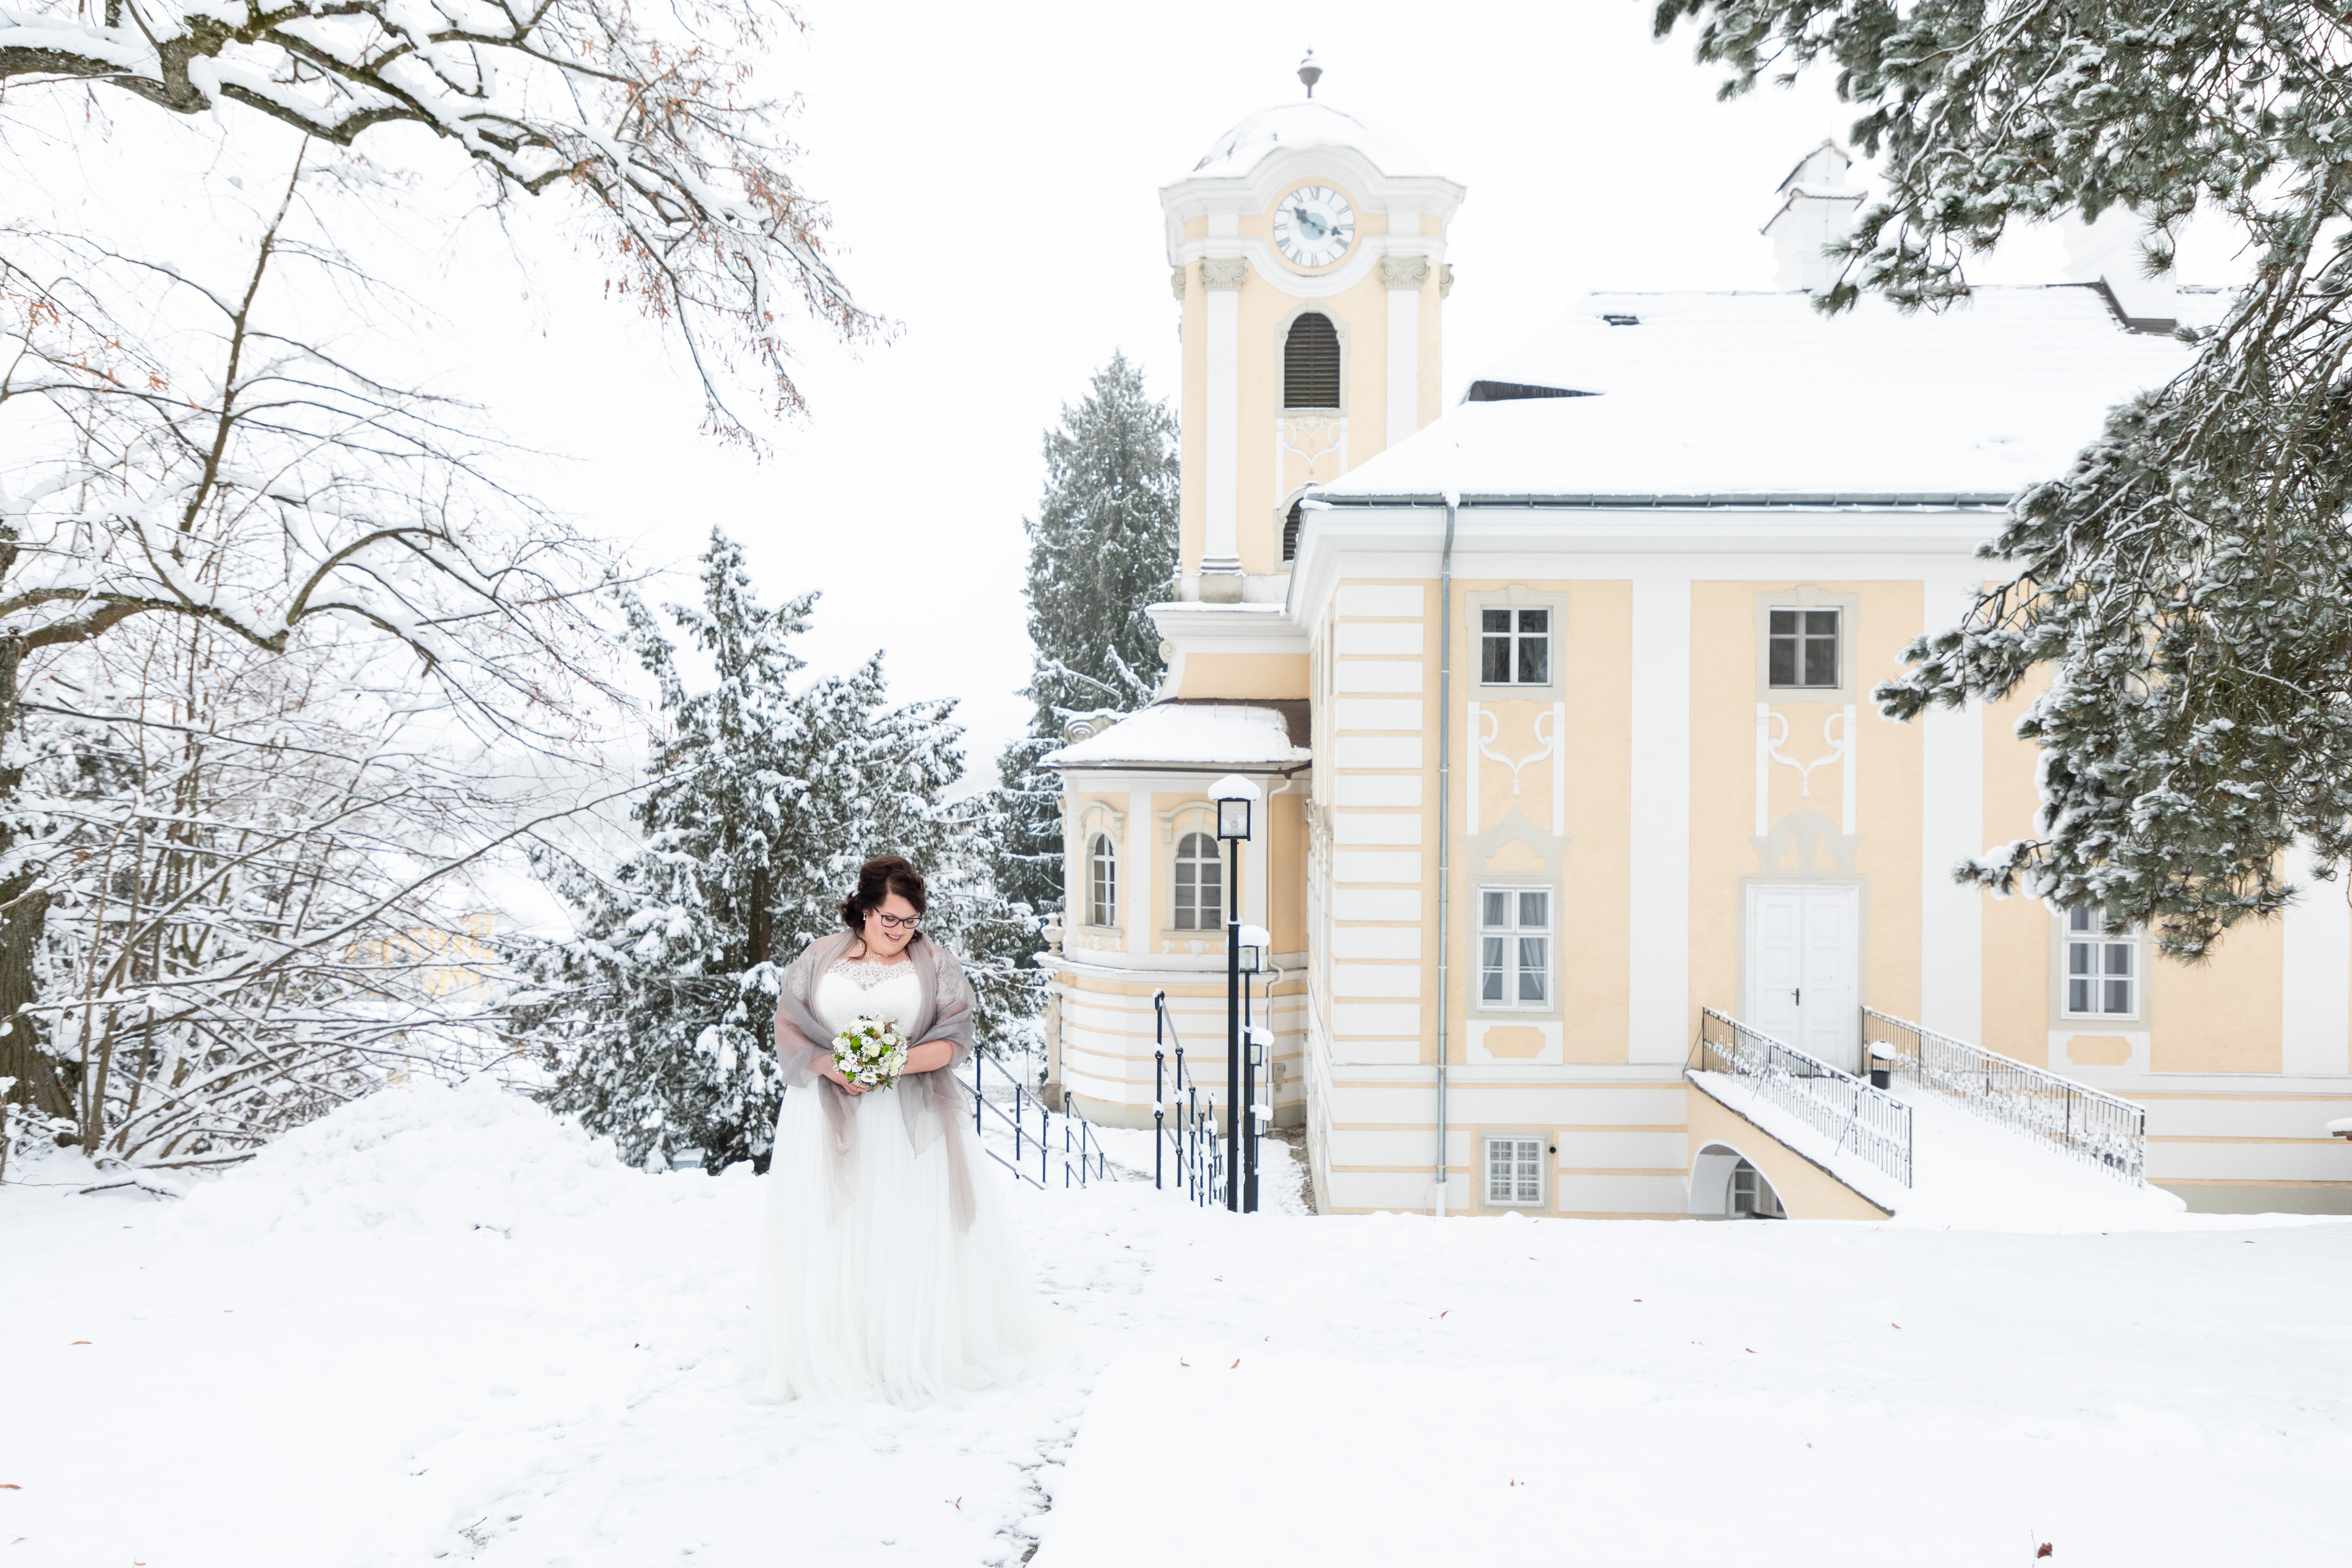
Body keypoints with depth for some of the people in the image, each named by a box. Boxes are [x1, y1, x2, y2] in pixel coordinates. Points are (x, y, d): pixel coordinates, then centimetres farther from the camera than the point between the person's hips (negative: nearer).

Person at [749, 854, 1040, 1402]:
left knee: (918, 1230, -1)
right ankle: (829, 1355, 9)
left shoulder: (936, 961, 5)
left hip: (912, 1121, 0)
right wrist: (832, 1068, -13)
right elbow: (788, 1027, 4)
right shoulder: (818, 958, 8)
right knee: (828, 1231, -1)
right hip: (832, 1116, 1)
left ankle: (921, 1353, 11)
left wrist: (902, 1062, -18)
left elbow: (956, 1037, -1)